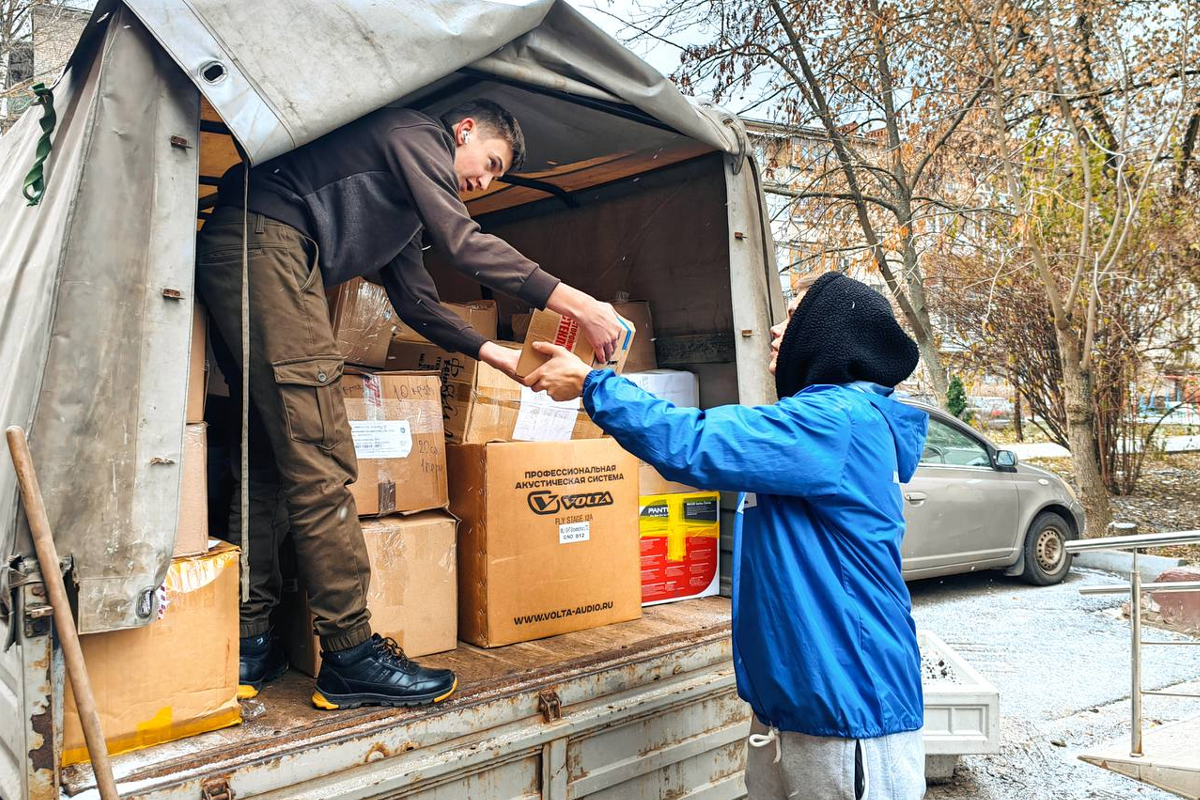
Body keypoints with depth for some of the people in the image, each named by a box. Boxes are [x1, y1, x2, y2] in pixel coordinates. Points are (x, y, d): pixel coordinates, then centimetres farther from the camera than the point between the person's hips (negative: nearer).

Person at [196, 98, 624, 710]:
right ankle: (350, 656, -7)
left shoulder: (408, 201, 31)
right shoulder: (417, 133, 4)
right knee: (320, 468, -12)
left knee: (269, 462, 10)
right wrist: (578, 304, -13)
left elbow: (417, 302, 28)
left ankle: (249, 647, 14)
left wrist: (497, 355, 21)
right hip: (265, 244, -11)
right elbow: (465, 245, -11)